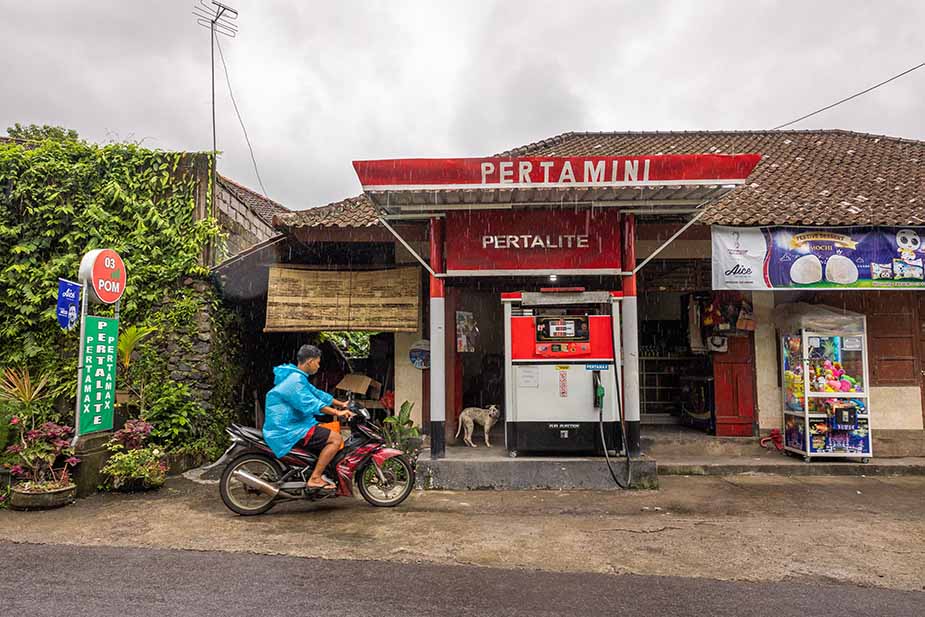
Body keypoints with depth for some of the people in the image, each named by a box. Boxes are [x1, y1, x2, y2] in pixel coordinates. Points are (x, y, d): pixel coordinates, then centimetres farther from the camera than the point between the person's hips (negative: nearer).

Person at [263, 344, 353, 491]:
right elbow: (310, 404, -27)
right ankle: (315, 479, -15)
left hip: (292, 425, 11)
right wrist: (338, 413, -28)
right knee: (336, 439, -16)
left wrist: (341, 404, 18)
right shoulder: (295, 380, -18)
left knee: (329, 434, 23)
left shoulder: (298, 377, 16)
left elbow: (316, 393, 21)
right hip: (289, 430, -11)